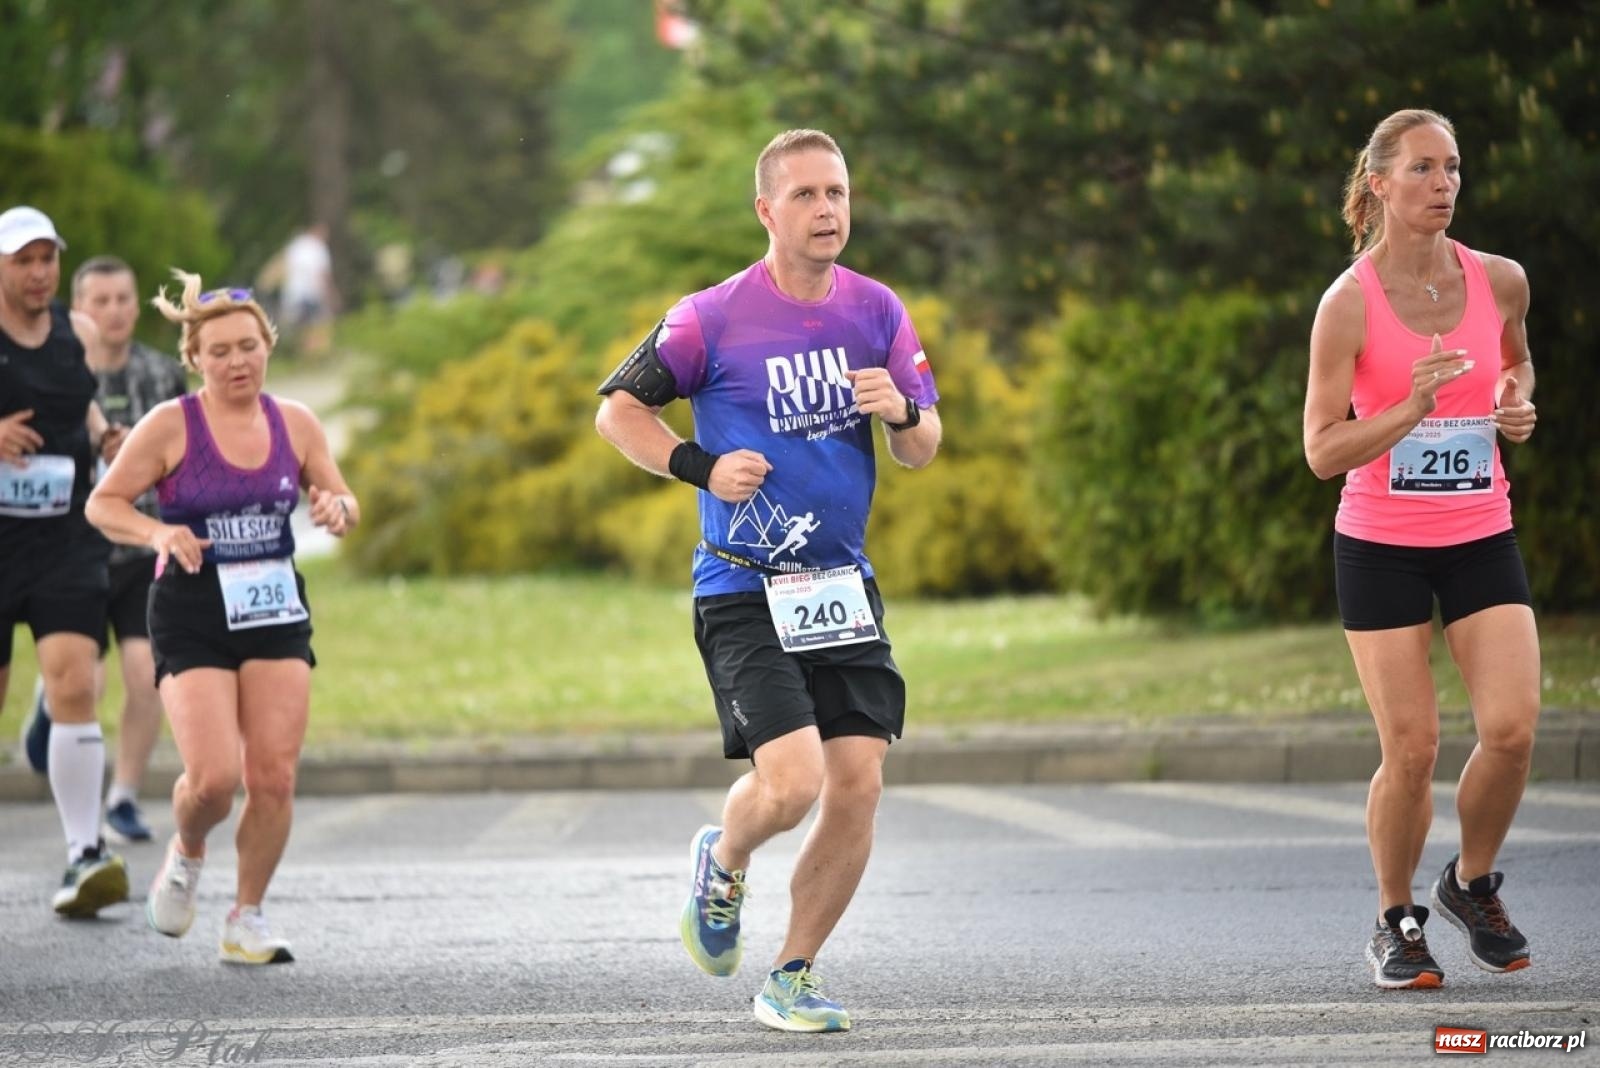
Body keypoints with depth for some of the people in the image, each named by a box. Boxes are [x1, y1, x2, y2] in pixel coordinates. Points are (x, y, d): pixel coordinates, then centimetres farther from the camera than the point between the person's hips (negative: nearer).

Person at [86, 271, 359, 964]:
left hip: (277, 612, 3)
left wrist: (337, 509, -9)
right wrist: (158, 532, -21)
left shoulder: (295, 424, 4)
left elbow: (341, 500, 15)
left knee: (274, 778, -4)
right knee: (214, 777, -14)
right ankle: (186, 853, 21)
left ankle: (247, 919, 12)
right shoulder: (169, 425, -7)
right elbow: (103, 504, -2)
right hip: (192, 617, -3)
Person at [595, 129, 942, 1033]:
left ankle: (793, 976, 15)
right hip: (744, 589, -4)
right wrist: (704, 467, -12)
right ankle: (723, 864, 19)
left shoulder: (877, 311, 4)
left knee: (858, 788, -3)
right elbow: (618, 408, 2)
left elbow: (925, 449, 9)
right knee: (792, 782, -17)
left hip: (844, 583, 4)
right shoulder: (713, 319, -8)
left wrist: (902, 413, -13)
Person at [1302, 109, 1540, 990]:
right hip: (1380, 546, -3)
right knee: (1411, 749, -6)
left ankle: (1471, 885, 15)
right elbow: (1322, 452, -13)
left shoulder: (1499, 281, 0)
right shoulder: (1349, 303, -11)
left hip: (1481, 539, 3)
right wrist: (1410, 411, -28)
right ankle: (1396, 922, 17)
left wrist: (1518, 404, 2)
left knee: (1511, 729, -12)